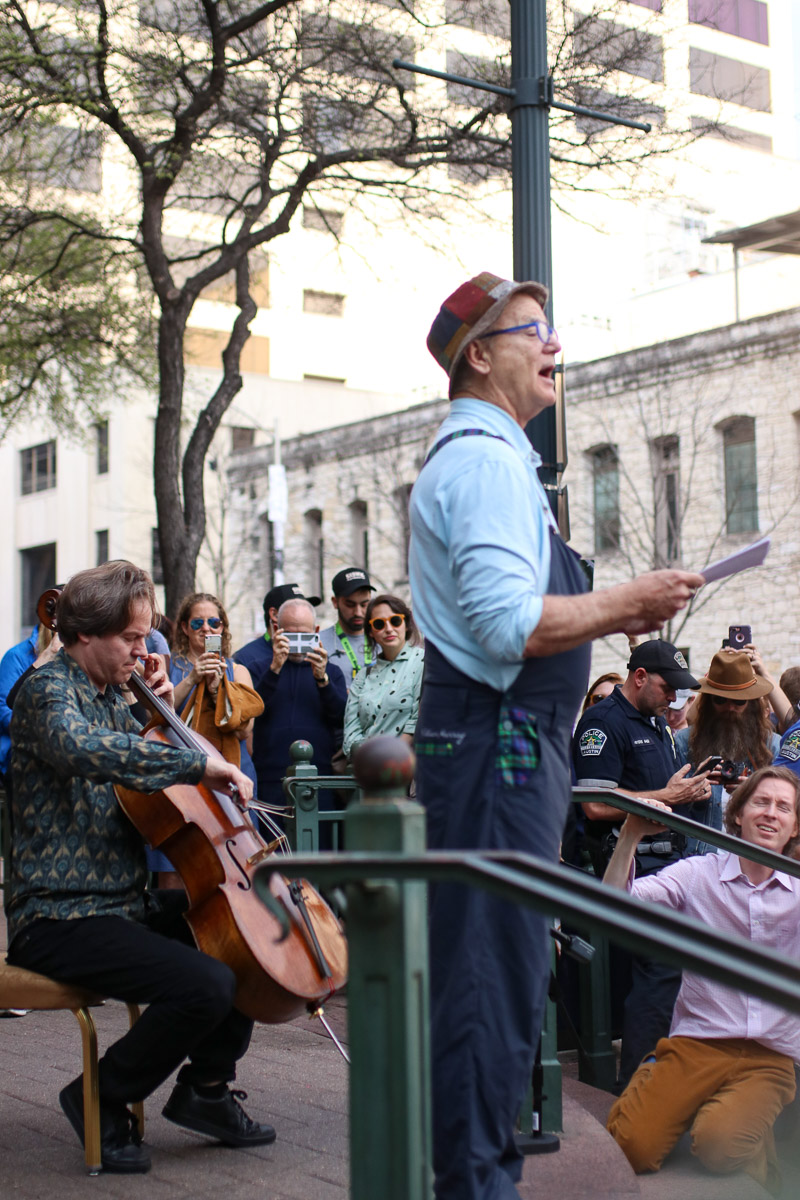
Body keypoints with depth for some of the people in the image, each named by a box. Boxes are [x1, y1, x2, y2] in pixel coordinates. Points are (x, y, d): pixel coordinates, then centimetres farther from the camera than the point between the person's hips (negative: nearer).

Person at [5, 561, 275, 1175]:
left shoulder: (109, 697, 15)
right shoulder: (49, 691, -13)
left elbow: (145, 770, 29)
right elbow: (81, 749, -37)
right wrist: (200, 763, -36)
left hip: (126, 903, 10)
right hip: (61, 920, -10)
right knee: (206, 985, -26)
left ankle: (206, 1088, 17)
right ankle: (102, 1100, -4)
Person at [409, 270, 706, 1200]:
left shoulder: (473, 456, 21)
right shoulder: (487, 460, -14)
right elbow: (508, 625, -25)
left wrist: (613, 614, 17)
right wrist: (627, 605, -14)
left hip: (499, 740, 11)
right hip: (497, 742, -11)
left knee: (493, 965, 18)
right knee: (494, 969, -6)